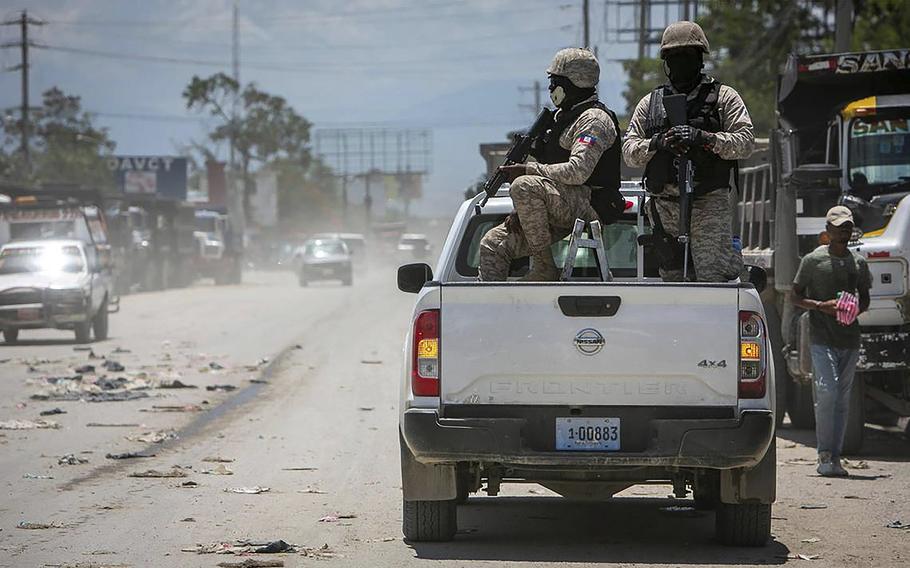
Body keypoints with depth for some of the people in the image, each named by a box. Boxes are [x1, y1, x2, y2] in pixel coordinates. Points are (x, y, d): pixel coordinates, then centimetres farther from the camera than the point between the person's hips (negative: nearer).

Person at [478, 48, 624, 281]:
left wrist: (527, 170, -19)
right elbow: (549, 165, 22)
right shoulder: (563, 116, 23)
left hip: (588, 205, -10)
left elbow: (577, 171, -22)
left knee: (524, 187, -33)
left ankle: (544, 268, -25)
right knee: (493, 244, 0)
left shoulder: (594, 119, -9)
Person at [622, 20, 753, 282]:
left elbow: (745, 142, -4)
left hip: (709, 204, -4)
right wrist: (655, 144, -11)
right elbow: (629, 150, 11)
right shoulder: (650, 103, 17)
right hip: (664, 207, 4)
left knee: (713, 276, -16)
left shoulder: (724, 97, 8)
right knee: (673, 277, 5)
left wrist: (704, 138, -18)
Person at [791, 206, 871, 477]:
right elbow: (795, 296, 3)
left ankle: (835, 457, 9)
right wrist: (821, 306, -13)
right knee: (827, 391, -18)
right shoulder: (813, 260, 0)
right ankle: (824, 455, -12)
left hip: (850, 339, 5)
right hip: (821, 339, -5)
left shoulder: (858, 263, 12)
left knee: (843, 398, 5)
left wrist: (856, 311, -3)